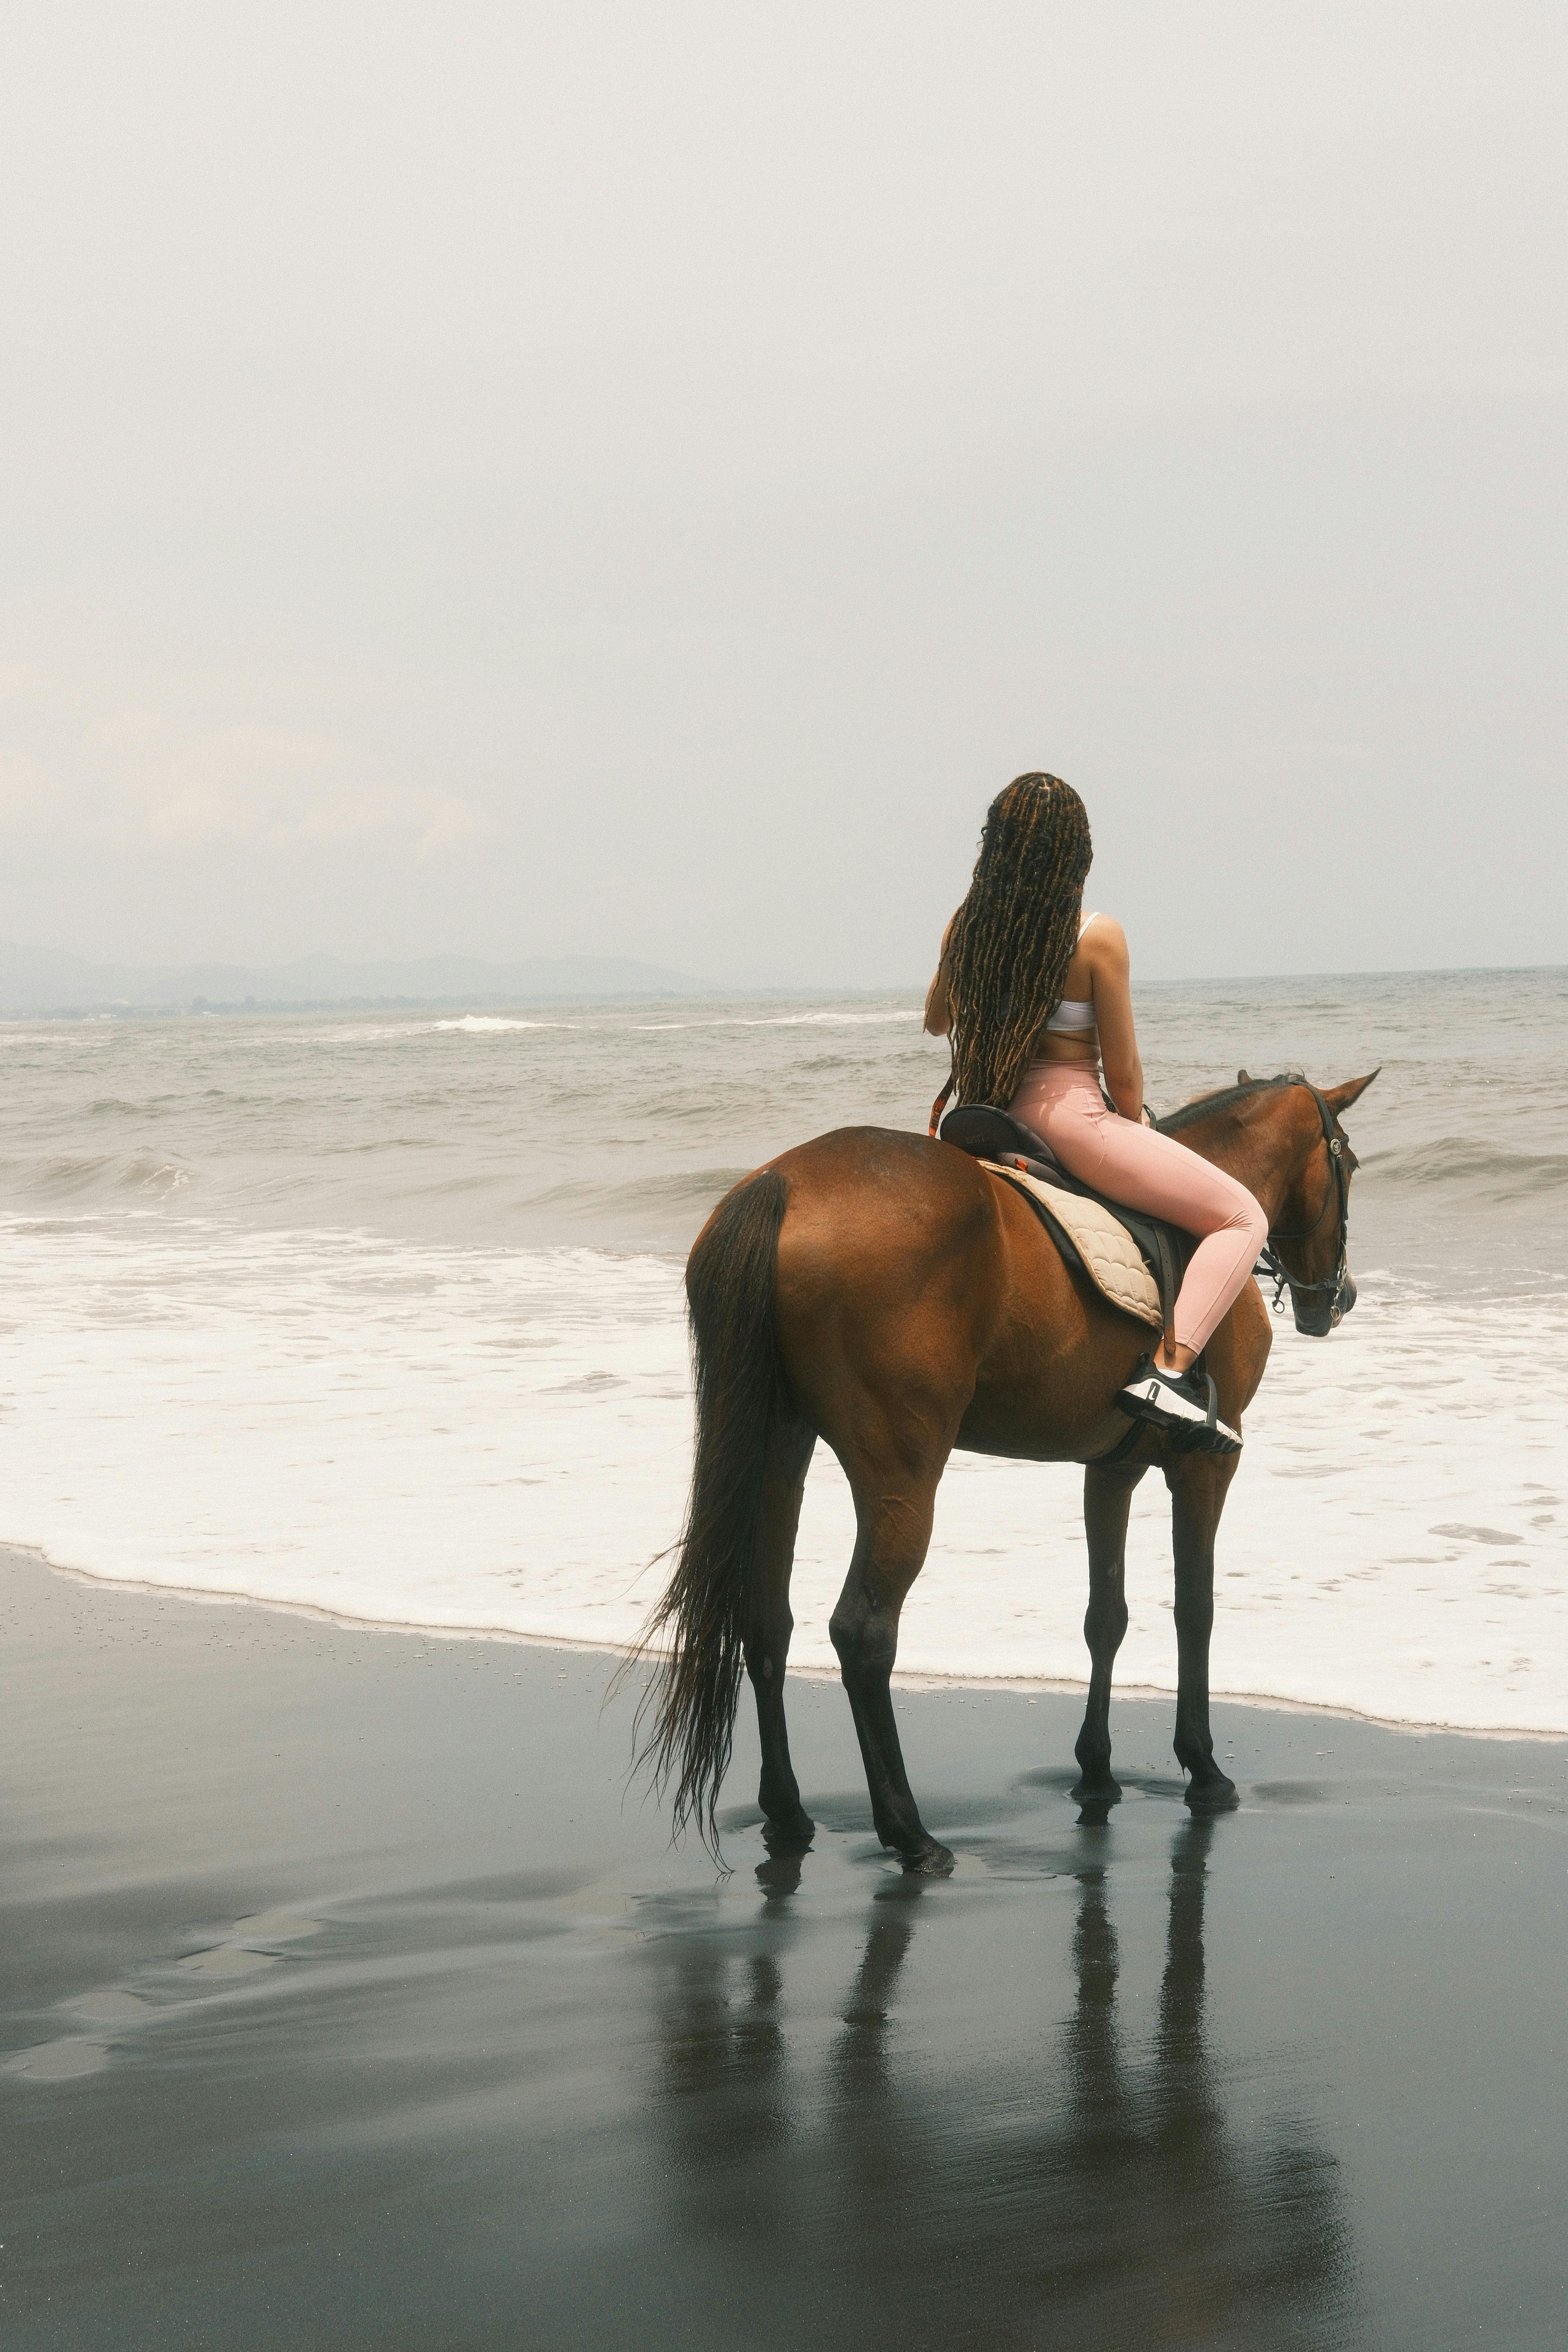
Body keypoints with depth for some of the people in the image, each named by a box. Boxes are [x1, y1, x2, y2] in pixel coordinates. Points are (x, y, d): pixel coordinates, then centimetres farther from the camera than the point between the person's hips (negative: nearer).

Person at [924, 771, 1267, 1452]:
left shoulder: (965, 929, 1)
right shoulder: (1097, 938, -14)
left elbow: (937, 1021, 20)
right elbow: (1122, 1070, -8)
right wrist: (1137, 1131, 10)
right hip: (1069, 1119, -7)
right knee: (1242, 1217, -2)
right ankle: (1169, 1369, -20)